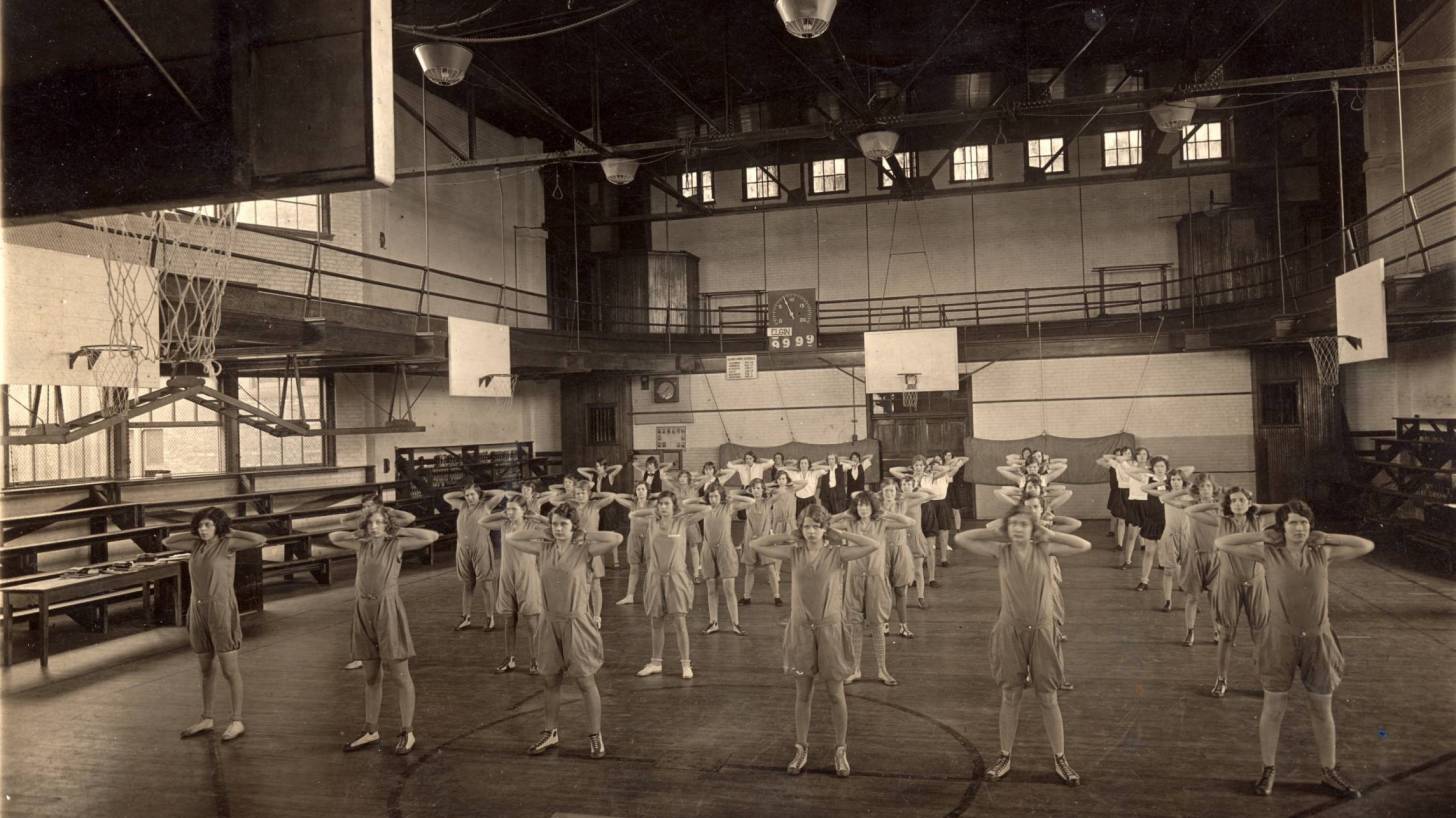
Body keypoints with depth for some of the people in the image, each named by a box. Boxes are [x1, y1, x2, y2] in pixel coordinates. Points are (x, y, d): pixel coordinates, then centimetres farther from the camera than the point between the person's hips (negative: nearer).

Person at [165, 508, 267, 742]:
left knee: (229, 669, -2)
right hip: (199, 611, 7)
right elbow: (167, 542, 18)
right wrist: (194, 532, 7)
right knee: (205, 668, 16)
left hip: (222, 611, -7)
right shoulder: (198, 545, 8)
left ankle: (237, 721, 7)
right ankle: (206, 719, 27)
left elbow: (261, 540, -24)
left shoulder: (227, 545, -10)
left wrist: (231, 532, -11)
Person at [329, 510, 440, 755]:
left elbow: (432, 536, -14)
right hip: (364, 613, 5)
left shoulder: (396, 544, -4)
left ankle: (407, 733, 11)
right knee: (371, 677, 15)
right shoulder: (362, 545, 10)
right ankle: (371, 732, 26)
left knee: (400, 676, 2)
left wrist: (399, 531, -6)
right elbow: (333, 537, 25)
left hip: (388, 612, -5)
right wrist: (358, 533, 10)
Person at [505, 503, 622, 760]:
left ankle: (595, 736, 16)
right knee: (550, 681, 14)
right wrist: (540, 533, 0)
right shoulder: (544, 549, 2)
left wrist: (585, 536, -13)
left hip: (577, 623, -4)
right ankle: (550, 733, 30)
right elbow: (509, 539, 7)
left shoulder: (584, 550, -10)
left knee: (586, 681, 4)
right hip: (551, 623, 4)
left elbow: (616, 538, -23)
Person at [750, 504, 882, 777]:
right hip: (800, 629, 2)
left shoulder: (836, 553, -6)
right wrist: (788, 535, -1)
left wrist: (840, 534, -9)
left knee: (835, 694, 7)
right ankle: (801, 749, 25)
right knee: (802, 694, 11)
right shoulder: (794, 553, 0)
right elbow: (755, 545, 0)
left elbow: (873, 546, -17)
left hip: (829, 628, -2)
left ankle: (841, 751, 22)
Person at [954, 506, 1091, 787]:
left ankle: (1060, 760, 21)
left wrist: (1048, 534, -7)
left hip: (1042, 631, 0)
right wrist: (996, 532, -5)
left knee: (1048, 698, 7)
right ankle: (1005, 757, 23)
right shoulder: (1000, 551, -4)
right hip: (1010, 631, 0)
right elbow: (960, 539, -8)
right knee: (1010, 697, 10)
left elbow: (1084, 545, -10)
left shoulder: (1045, 550, -4)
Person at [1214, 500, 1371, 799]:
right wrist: (1262, 535, -7)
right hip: (1281, 639, -2)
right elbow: (1221, 544, -10)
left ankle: (1330, 772, 31)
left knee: (1323, 709, 14)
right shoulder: (1269, 553, -6)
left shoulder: (1322, 553, 0)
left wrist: (1325, 538, -1)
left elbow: (1367, 546, 5)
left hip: (1318, 640, 2)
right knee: (1274, 708, 8)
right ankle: (1268, 771, 22)